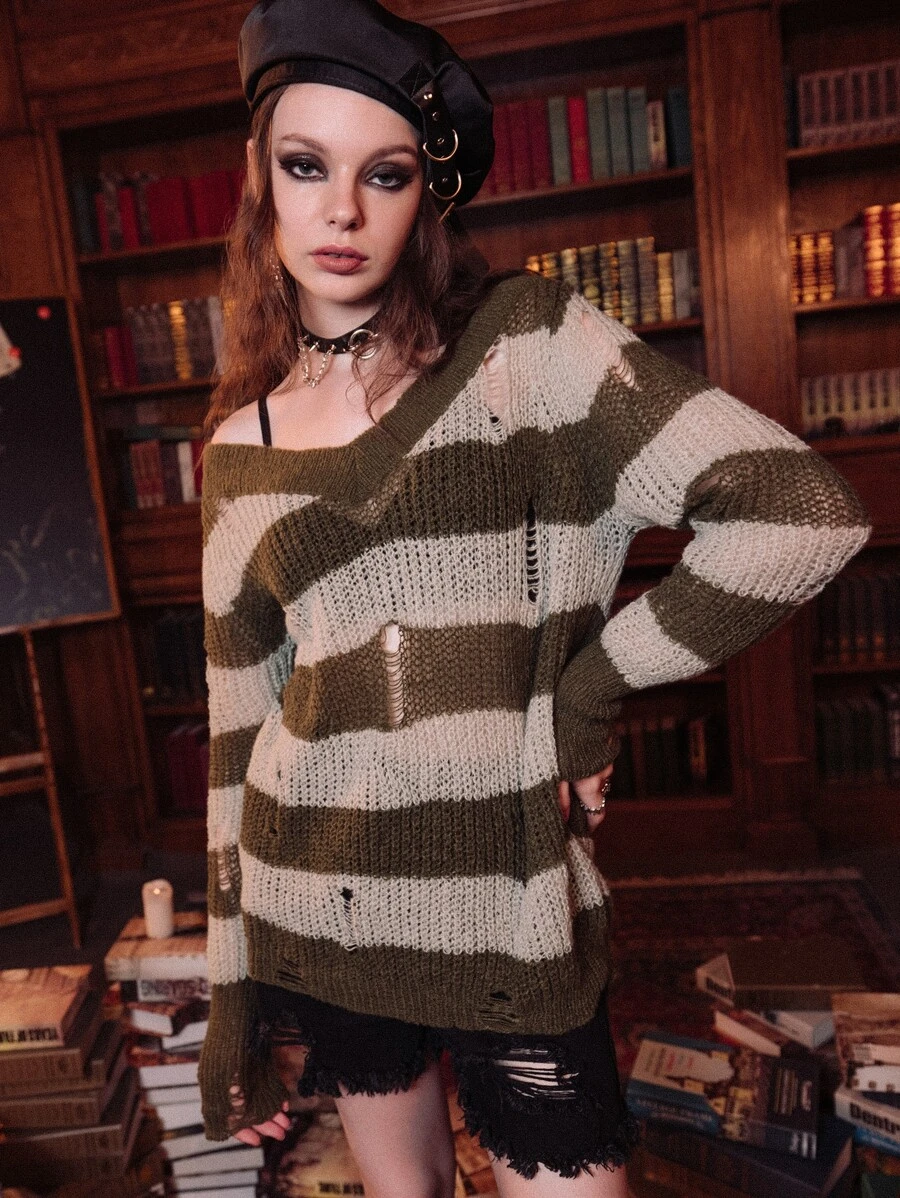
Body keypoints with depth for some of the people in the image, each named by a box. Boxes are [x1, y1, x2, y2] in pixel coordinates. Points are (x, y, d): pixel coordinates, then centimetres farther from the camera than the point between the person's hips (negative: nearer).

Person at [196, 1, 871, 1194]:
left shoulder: (528, 343, -7)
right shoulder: (239, 442, 4)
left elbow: (805, 512, -15)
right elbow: (242, 723, 7)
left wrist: (596, 680, -10)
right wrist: (233, 986, 9)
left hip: (514, 903, -3)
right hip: (317, 906, 4)